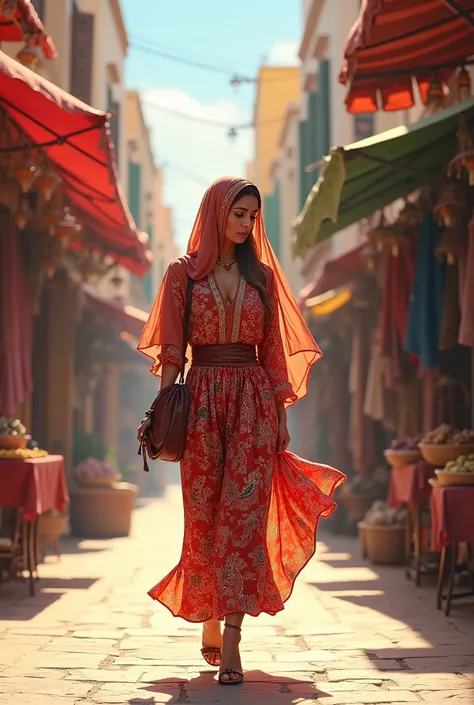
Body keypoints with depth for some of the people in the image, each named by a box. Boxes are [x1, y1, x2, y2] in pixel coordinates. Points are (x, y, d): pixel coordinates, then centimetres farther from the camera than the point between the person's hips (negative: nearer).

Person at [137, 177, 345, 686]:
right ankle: (210, 624, 21)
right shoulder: (183, 273, 5)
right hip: (203, 399, -1)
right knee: (205, 513, 4)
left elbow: (274, 349, 10)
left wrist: (281, 413, 5)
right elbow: (171, 349, 2)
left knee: (244, 511, -9)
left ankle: (230, 641, -13)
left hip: (254, 400, 1)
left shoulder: (262, 275, 11)